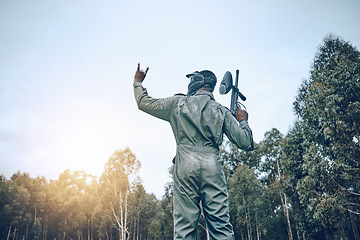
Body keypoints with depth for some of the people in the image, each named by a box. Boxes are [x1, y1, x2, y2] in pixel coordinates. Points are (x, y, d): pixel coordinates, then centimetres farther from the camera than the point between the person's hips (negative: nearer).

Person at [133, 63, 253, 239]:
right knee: (221, 225, 0)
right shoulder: (222, 111, 13)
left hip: (186, 166, -1)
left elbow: (144, 103, 17)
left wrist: (138, 82, 35)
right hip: (213, 167, 1)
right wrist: (243, 121, 29)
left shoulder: (178, 103, 10)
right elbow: (245, 142, 9)